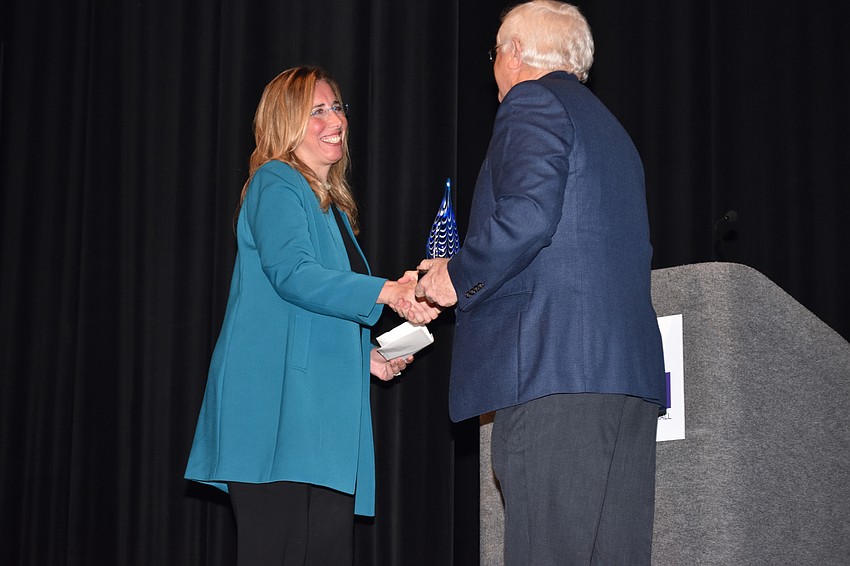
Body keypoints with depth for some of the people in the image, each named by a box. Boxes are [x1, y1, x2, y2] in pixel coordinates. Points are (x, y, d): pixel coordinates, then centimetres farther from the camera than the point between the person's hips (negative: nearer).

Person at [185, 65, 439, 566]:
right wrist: (385, 292, -26)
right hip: (277, 399, -9)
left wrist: (369, 356, 16)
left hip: (327, 403, 9)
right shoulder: (276, 184, -1)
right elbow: (290, 272, -18)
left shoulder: (333, 205, 26)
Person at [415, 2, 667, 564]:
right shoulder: (608, 126, 28)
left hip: (553, 369, -9)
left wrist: (459, 276, -1)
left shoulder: (533, 103, 1)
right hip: (631, 374, 9)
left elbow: (527, 215, -16)